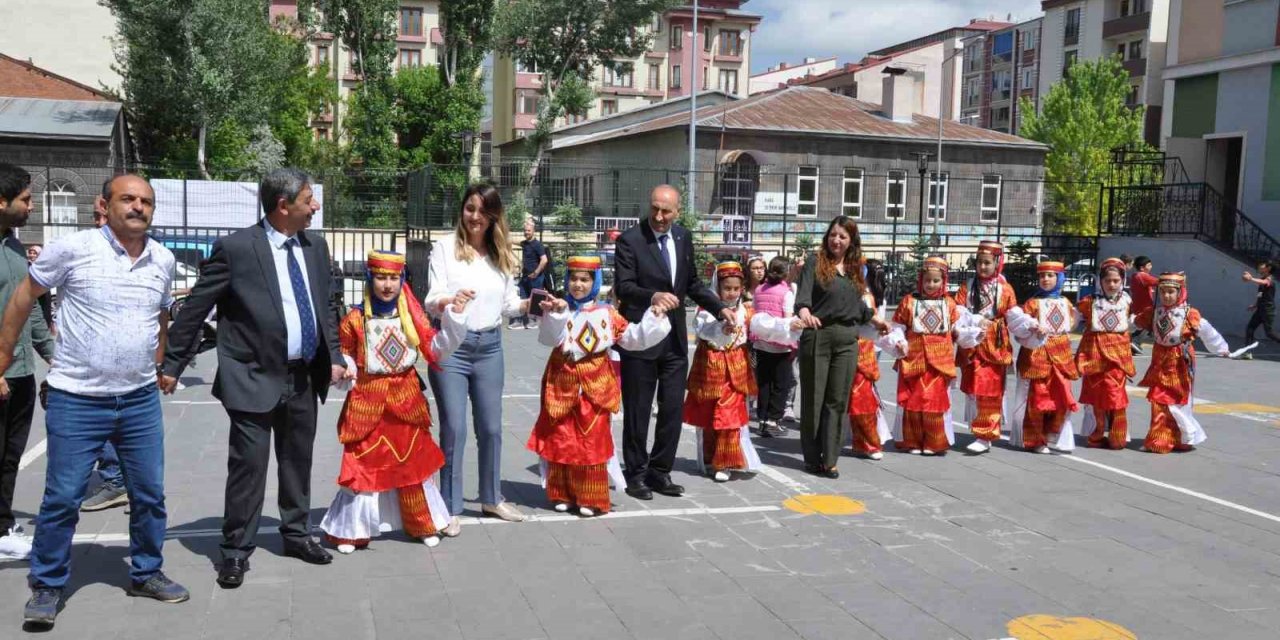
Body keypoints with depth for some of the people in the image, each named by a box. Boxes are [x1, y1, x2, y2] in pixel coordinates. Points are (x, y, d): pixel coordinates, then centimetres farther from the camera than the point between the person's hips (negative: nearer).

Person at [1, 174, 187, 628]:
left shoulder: (164, 260, 4)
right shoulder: (73, 249, -10)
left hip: (141, 401, 4)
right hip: (76, 401, -4)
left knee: (150, 494, 11)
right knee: (62, 498, 2)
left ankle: (146, 574, 29)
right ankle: (46, 587, 20)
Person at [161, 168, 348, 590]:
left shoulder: (315, 246, 7)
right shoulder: (236, 248, -12)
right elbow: (195, 309, -6)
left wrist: (334, 357, 6)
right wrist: (172, 365, -4)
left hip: (304, 378, 6)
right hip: (255, 379, -6)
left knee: (298, 462, 17)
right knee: (248, 466, -1)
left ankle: (296, 534, 34)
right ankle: (236, 551, 14)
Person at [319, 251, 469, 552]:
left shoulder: (411, 316, -1)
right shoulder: (356, 319, -6)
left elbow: (436, 349, -4)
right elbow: (346, 357, 5)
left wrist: (454, 318, -13)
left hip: (406, 398, 2)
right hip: (368, 399, -2)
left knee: (412, 461, 13)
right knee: (363, 463, 4)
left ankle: (422, 524, 28)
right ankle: (350, 529, 19)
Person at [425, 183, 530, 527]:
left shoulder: (501, 254, 10)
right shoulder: (445, 247, -2)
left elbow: (508, 305, 12)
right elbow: (431, 301, -10)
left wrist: (530, 304, -8)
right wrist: (450, 300, -31)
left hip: (490, 346, 4)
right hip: (451, 346, -4)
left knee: (491, 427, 12)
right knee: (453, 428, -3)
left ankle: (491, 498, 27)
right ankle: (450, 507, 9)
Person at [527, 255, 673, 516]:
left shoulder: (606, 313, 5)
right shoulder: (558, 308, -3)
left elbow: (633, 337, 7)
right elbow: (550, 338, -20)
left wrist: (653, 318, -3)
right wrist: (555, 315, -35)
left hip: (596, 387, 1)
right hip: (563, 384, -1)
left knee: (594, 441, 4)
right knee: (561, 440, 7)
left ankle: (591, 499, 14)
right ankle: (562, 494, 21)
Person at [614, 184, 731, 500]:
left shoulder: (683, 238, 8)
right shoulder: (630, 240, -10)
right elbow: (623, 286, -18)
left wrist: (720, 308, 6)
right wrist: (653, 296, -37)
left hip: (675, 339, 5)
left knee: (673, 409, 8)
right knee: (637, 411, 5)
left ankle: (659, 471, 23)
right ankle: (636, 474, 19)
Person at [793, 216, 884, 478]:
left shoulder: (856, 269, 13)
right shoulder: (815, 265, -2)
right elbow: (802, 296, -16)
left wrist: (875, 320, 36)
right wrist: (805, 313, -36)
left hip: (848, 340, 4)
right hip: (818, 337, -4)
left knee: (837, 401, 5)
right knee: (813, 399, 2)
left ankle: (829, 459, 11)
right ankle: (812, 458, 12)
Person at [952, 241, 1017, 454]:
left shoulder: (1004, 289, 1)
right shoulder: (968, 286, 5)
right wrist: (976, 321, -18)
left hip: (994, 346, -3)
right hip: (971, 345, 3)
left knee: (990, 390, -4)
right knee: (972, 388, 9)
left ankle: (985, 436, -2)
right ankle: (978, 428, 23)